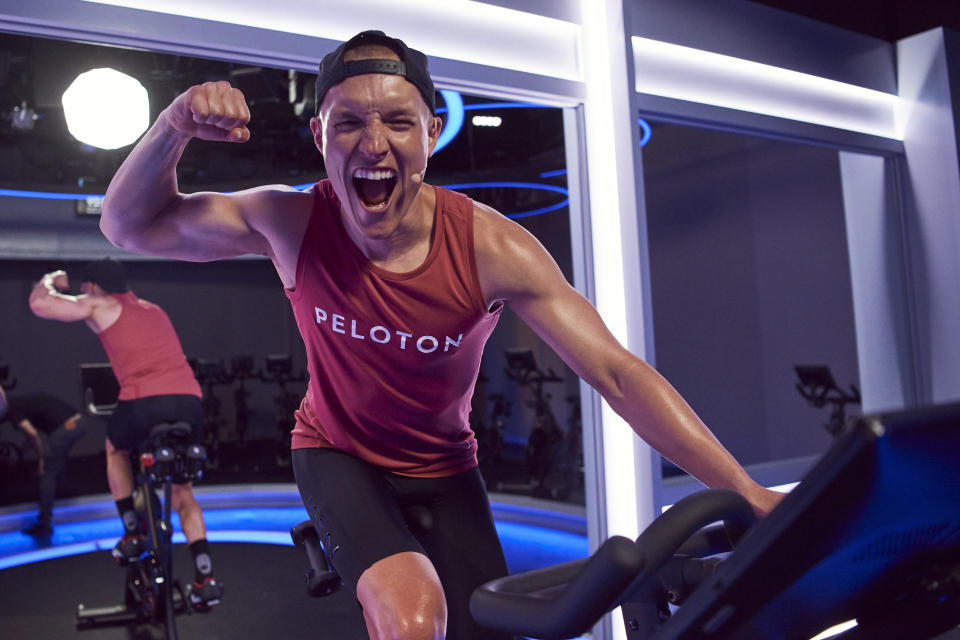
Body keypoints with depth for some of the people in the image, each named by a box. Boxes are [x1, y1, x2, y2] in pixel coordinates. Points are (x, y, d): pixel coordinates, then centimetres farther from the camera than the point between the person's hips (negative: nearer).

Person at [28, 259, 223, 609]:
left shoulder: (100, 306, 13)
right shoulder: (154, 309, 31)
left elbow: (40, 304, 9)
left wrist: (50, 280, 30)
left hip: (144, 401, -5)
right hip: (190, 401, 5)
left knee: (115, 449, 31)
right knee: (182, 490, 20)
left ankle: (132, 533, 25)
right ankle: (205, 578, 10)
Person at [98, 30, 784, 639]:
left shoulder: (490, 248, -25)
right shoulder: (293, 225, -21)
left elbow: (618, 373, -26)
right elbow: (132, 225, -13)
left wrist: (747, 491, -30)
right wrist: (175, 126, -34)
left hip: (442, 470, 2)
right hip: (337, 454, -1)